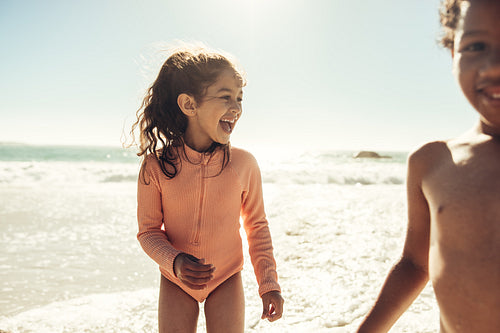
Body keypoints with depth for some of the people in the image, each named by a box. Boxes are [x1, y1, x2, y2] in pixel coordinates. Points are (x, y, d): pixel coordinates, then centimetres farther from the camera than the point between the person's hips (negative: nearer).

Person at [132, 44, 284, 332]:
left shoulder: (243, 163, -14)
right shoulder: (156, 166, -16)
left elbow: (257, 225, -2)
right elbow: (148, 230, -7)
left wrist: (269, 284, -1)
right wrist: (175, 262, -25)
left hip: (227, 280, 0)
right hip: (176, 281, 0)